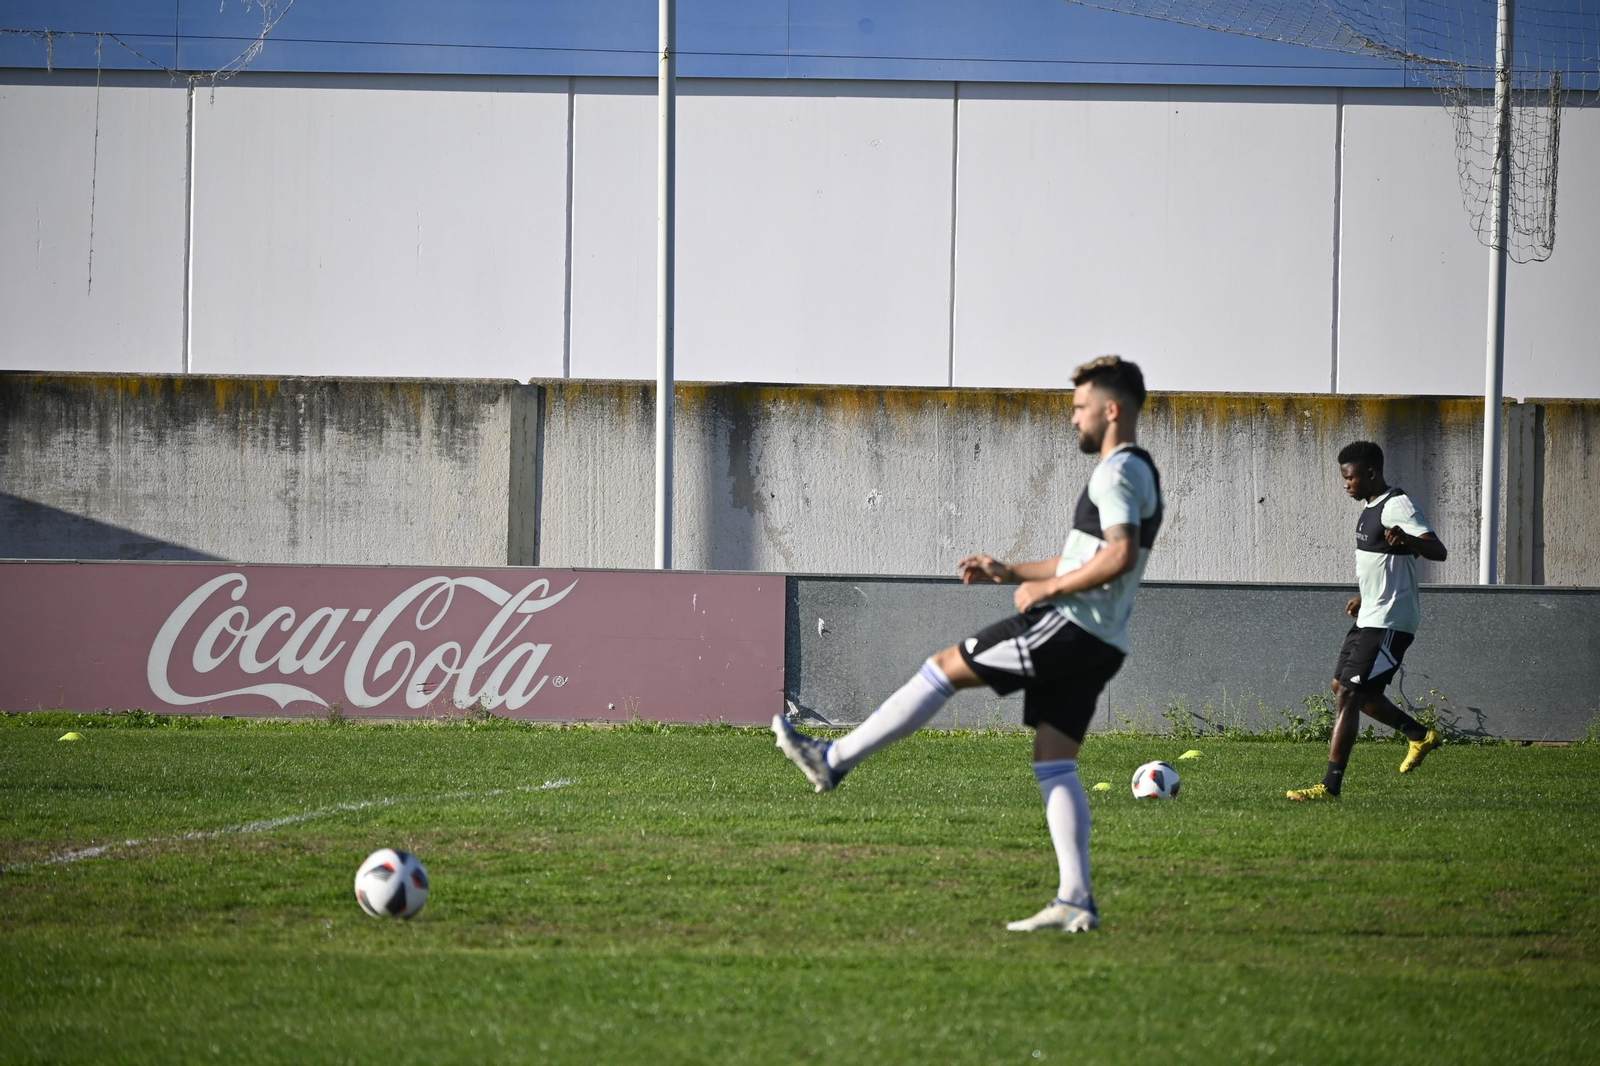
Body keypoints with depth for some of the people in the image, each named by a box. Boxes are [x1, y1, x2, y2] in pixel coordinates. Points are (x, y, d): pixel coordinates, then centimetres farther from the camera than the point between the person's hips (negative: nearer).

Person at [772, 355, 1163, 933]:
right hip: (1094, 645, 10)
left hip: (1072, 626, -10)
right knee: (1053, 764, 7)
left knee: (945, 667, -3)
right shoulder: (1138, 473, 23)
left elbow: (1120, 556, -26)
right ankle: (1075, 901, 1)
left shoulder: (1117, 472, -12)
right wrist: (1009, 571, 23)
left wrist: (1046, 588, -16)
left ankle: (833, 759, 0)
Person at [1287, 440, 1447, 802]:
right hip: (1370, 618, 11)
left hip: (1389, 622, -11)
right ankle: (1420, 735, 29)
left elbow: (1438, 551, -30)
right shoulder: (1370, 506, 13)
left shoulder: (1396, 507, -18)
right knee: (1344, 687, 18)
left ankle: (1331, 785, -11)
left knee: (1348, 695, -12)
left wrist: (1406, 540, -50)